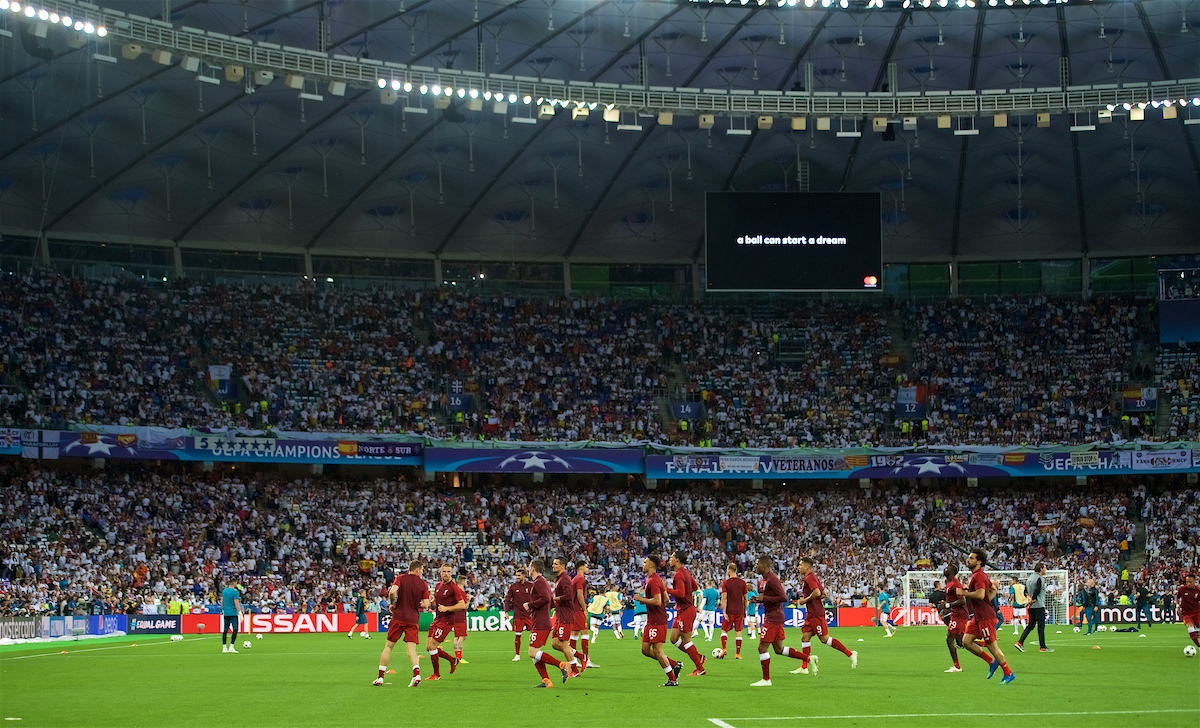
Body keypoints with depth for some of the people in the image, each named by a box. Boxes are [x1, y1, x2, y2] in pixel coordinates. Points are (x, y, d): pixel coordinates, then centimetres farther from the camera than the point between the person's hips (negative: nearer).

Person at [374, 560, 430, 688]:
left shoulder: (401, 578, 1)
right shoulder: (423, 584, 4)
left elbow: (392, 591, -17)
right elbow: (426, 604, 0)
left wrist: (392, 604, 1)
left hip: (398, 616, -1)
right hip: (413, 619, 1)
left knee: (388, 646, 9)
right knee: (411, 650, 1)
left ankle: (380, 677, 10)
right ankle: (416, 674, -21)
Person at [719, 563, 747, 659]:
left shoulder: (725, 583, -5)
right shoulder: (742, 583, 4)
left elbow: (724, 598, -10)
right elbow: (745, 598, 8)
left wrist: (724, 612, -11)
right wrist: (744, 611, 18)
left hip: (729, 611, -2)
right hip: (739, 611, 2)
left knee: (724, 630, 10)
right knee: (738, 632, 4)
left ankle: (724, 649, -8)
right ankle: (738, 654, 3)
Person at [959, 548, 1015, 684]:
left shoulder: (978, 576, -16)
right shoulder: (975, 575, 16)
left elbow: (980, 594, -29)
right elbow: (994, 589, 26)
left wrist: (965, 593, -16)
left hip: (985, 617, -10)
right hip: (978, 617, 10)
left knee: (992, 645, -4)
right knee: (966, 642, 7)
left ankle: (1008, 674, 6)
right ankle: (992, 662, 15)